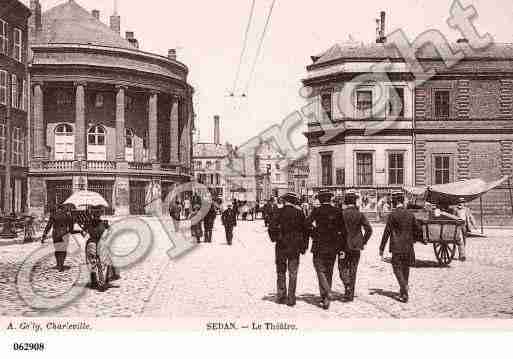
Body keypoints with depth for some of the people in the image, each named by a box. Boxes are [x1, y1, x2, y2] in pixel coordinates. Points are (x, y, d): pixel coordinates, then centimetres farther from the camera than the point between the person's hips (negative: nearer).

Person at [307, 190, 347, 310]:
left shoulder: (316, 211, -7)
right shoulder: (337, 212, 2)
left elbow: (307, 224, -18)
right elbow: (343, 230, 1)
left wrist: (314, 234, -3)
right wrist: (340, 245, 5)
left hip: (319, 246, -3)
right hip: (333, 247, 4)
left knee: (321, 271, -1)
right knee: (329, 272, 14)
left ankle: (326, 296, -17)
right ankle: (326, 297, 21)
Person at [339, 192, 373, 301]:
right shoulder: (360, 214, -2)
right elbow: (369, 229, -6)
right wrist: (364, 242, 5)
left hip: (344, 246, -2)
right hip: (356, 247, 2)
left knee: (343, 269, 9)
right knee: (353, 270, 12)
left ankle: (348, 286, -15)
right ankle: (350, 295, 15)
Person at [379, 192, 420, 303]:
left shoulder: (392, 215, -10)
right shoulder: (410, 214, 4)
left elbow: (387, 232, -9)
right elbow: (417, 229, 11)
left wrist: (382, 248, -4)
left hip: (397, 247, -5)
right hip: (408, 247, 5)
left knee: (397, 268, 2)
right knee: (405, 268, 14)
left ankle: (405, 290, -14)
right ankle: (403, 292, 22)